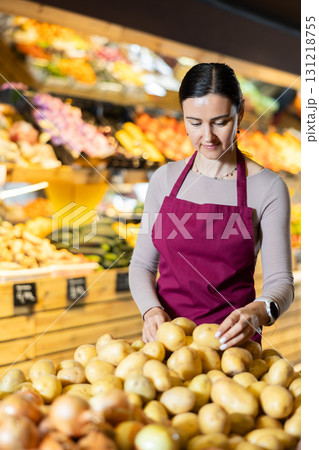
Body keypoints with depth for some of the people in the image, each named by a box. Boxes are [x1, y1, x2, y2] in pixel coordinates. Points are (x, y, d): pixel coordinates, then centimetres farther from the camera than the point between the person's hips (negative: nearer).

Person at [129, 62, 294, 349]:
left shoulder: (268, 188, -3)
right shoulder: (165, 178, 7)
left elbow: (280, 281, -5)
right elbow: (142, 264, 10)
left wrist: (257, 313, -27)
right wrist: (152, 311, -9)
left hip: (230, 339, -2)